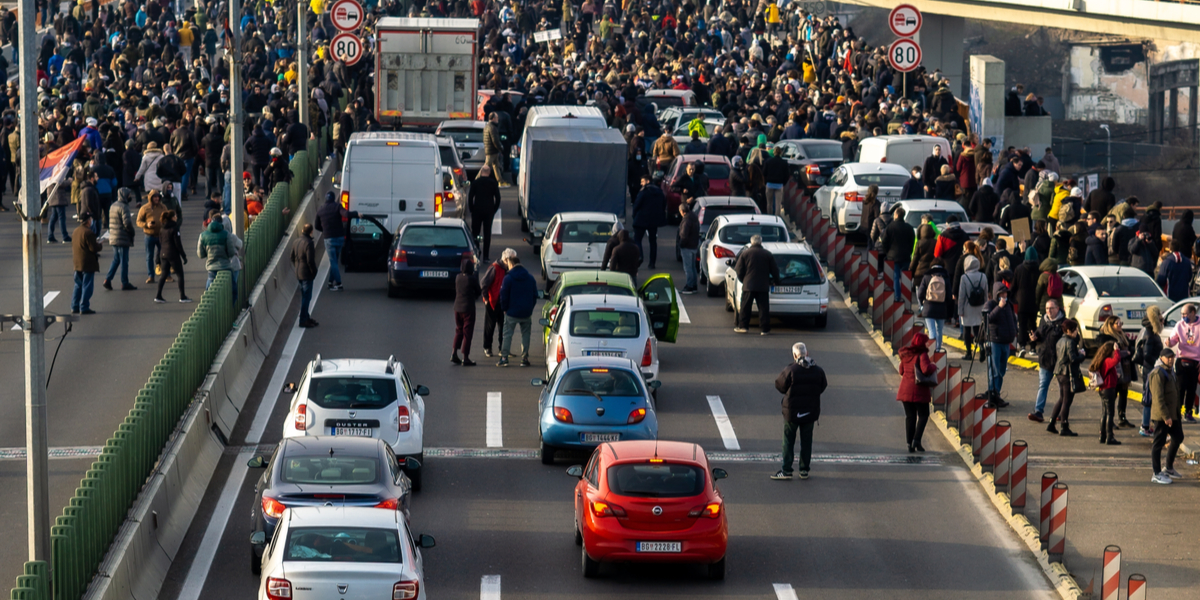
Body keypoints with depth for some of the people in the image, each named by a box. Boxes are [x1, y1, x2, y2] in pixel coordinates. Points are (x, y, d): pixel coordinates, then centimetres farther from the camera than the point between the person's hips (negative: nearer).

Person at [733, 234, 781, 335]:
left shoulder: (745, 253, 0)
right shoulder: (768, 254, 2)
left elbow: (739, 270, 1)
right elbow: (774, 271, 7)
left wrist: (743, 280, 18)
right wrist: (776, 281, 24)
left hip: (748, 285, -1)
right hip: (763, 286, 1)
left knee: (745, 307, 9)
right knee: (763, 308, 1)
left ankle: (742, 326, 10)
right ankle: (765, 329, -1)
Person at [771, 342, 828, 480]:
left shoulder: (790, 370, -16)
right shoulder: (818, 371, -3)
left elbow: (780, 386, -7)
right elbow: (822, 387, 7)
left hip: (792, 412, -3)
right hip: (810, 412, 3)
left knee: (788, 441, 5)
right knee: (806, 441, 13)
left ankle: (786, 470, 3)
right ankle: (804, 470, 15)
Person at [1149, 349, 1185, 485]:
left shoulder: (1169, 372, 14)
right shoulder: (1158, 374, -17)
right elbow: (1158, 397, -23)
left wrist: (1176, 412, 23)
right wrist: (1166, 416, -25)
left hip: (1173, 414, 10)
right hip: (1161, 415, -10)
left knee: (1178, 438, 19)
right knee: (1159, 443, -2)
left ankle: (1169, 468, 31)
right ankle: (1157, 474, 4)